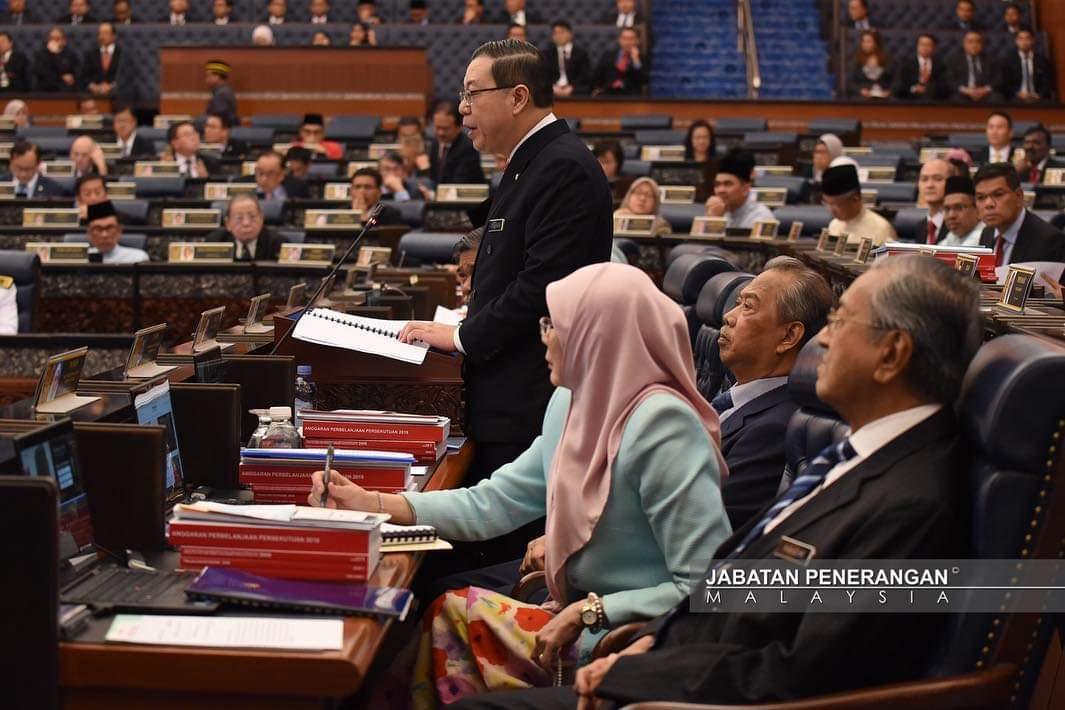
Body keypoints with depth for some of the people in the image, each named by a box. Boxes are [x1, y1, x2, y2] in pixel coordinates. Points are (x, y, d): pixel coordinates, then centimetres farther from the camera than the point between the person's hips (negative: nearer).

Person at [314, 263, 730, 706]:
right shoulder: (575, 403, 4)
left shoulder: (660, 426, -23)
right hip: (583, 620, 8)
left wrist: (588, 613, -23)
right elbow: (495, 501, 6)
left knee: (454, 615, -10)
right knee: (441, 616, -3)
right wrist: (373, 505, 0)